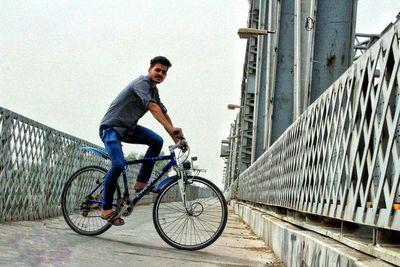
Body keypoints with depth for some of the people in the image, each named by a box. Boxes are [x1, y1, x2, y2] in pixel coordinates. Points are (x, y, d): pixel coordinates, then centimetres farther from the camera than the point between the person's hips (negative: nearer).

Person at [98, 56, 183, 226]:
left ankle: (141, 183, -6)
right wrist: (171, 128, -41)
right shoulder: (142, 83, -18)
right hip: (111, 127, -8)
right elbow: (153, 107, -32)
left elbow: (163, 113, 14)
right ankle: (106, 208, -14)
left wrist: (176, 138, 6)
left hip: (128, 128, 8)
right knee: (119, 164, -27)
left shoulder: (154, 90, 12)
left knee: (157, 141, -14)